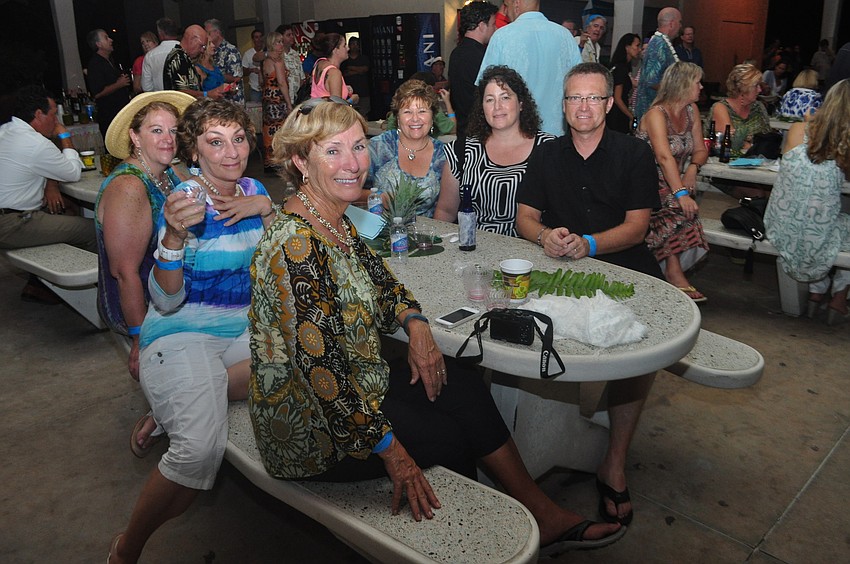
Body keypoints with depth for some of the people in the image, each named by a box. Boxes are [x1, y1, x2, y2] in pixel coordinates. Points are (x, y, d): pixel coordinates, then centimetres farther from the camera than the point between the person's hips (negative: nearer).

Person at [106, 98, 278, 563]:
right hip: (183, 334, -6)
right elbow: (166, 302, -15)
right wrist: (175, 235, -31)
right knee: (201, 446, -30)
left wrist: (267, 210, -6)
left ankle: (175, 402, -3)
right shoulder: (185, 200, -11)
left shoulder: (252, 190, 7)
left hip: (242, 329, 7)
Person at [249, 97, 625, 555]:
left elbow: (381, 284, 14)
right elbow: (320, 366, -30)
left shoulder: (336, 220, 1)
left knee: (466, 388, 2)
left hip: (353, 382, 8)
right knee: (445, 437, -4)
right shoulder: (296, 244, -29)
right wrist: (392, 453, -24)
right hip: (309, 423, -8)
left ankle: (544, 517, 14)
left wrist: (416, 324, -7)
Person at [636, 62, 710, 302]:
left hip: (674, 182, 6)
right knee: (678, 207, -30)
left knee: (682, 207, -26)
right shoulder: (657, 114, -14)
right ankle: (674, 273, -23)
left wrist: (693, 168, -13)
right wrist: (681, 193, -38)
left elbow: (700, 150, 12)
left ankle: (673, 270, -24)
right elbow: (665, 157, -28)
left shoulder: (691, 110, 10)